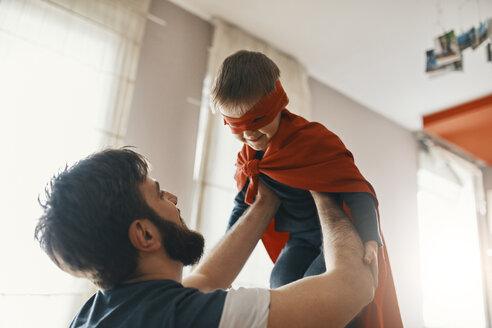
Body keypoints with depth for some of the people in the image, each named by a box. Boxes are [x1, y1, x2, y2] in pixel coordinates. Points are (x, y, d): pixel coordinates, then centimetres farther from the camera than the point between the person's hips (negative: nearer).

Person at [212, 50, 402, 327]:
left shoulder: (313, 138, -23)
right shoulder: (249, 157, 0)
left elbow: (358, 192, -25)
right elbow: (244, 203, 14)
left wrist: (370, 241, -37)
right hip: (301, 238, 6)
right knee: (281, 281, -14)